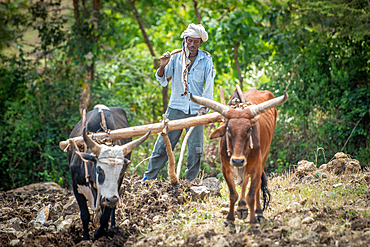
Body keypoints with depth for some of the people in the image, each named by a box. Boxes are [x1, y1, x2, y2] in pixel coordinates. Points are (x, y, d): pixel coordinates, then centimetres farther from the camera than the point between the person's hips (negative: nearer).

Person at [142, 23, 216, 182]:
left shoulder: (206, 60, 1)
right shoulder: (176, 58, 2)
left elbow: (209, 85, -1)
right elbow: (161, 78, 0)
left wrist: (204, 106, -11)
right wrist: (163, 66, -21)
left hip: (196, 110, 0)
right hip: (176, 109, 0)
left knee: (195, 149, 1)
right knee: (163, 144, 0)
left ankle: (189, 183, 14)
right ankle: (148, 178, 9)